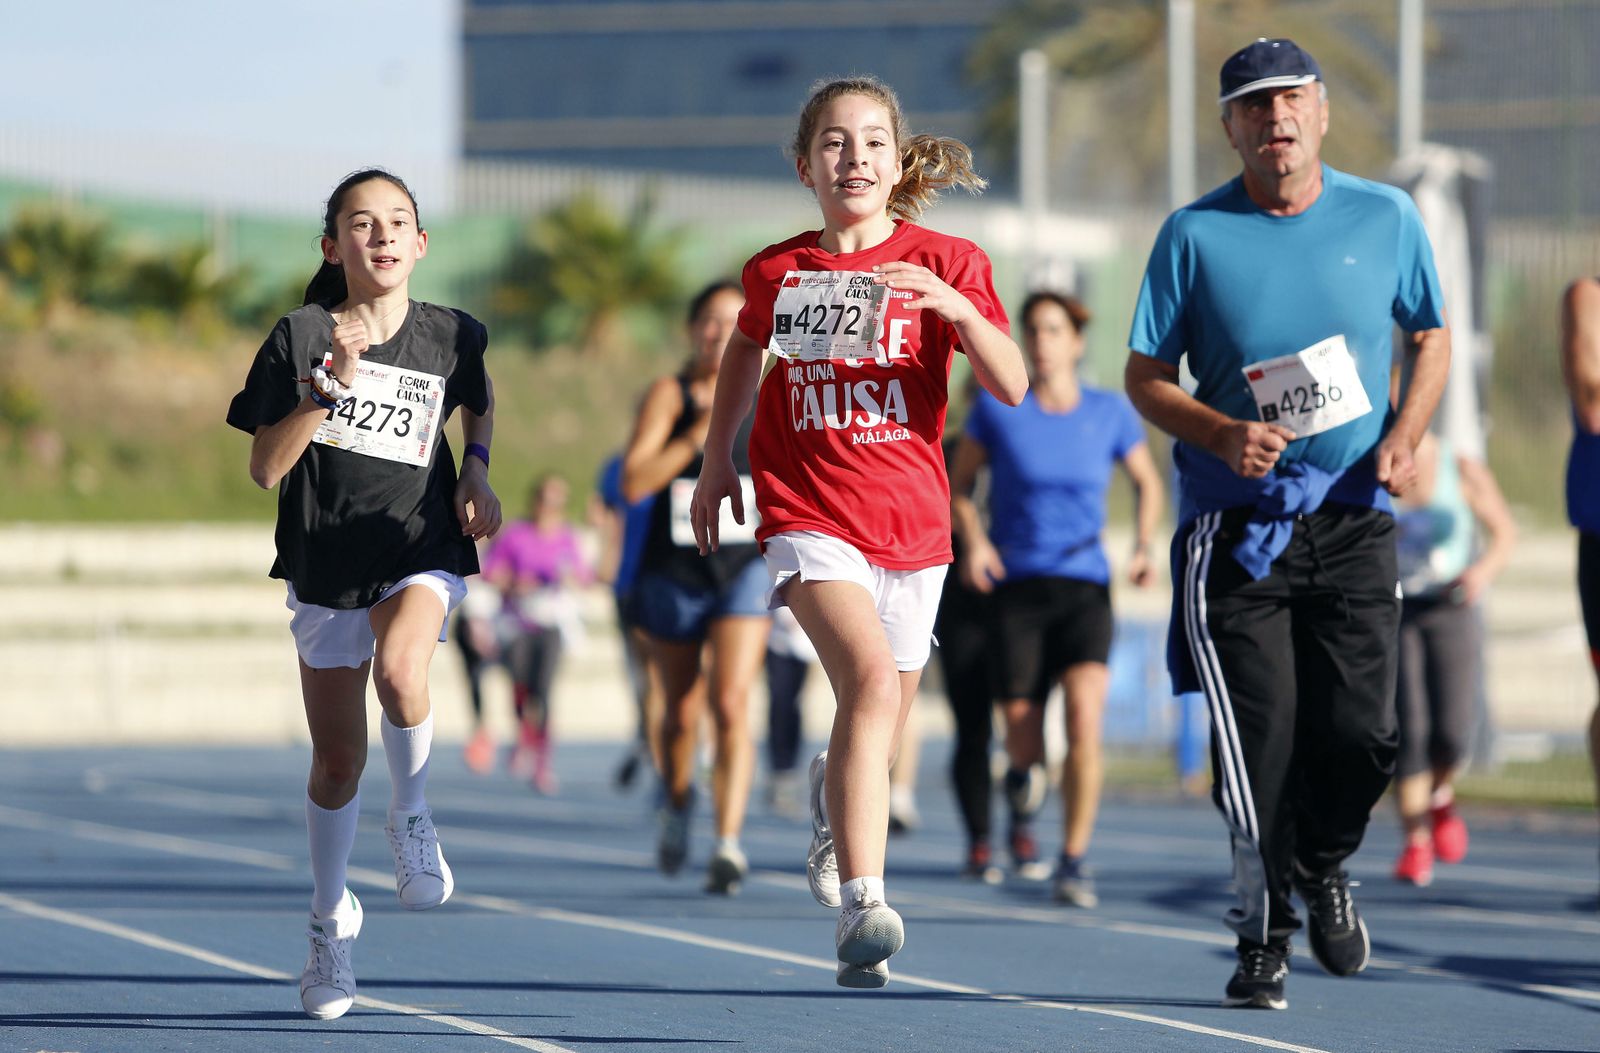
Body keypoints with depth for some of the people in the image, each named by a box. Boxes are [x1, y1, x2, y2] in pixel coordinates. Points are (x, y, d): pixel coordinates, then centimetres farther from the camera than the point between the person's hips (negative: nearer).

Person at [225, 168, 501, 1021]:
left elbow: (478, 405, 23)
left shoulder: (452, 337, -1)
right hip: (325, 565, 1)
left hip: (421, 552, -1)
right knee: (337, 758, 7)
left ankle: (410, 816, -5)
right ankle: (330, 918, 29)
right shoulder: (301, 338, -6)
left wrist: (475, 470, 5)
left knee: (400, 669, -33)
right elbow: (265, 469, -10)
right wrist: (330, 388, -22)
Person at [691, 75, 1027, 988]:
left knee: (883, 729, 13)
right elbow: (745, 349, 26)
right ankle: (863, 905, -32)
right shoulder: (778, 272, 3)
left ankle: (836, 797, 52)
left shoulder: (946, 263, -2)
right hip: (808, 511, -2)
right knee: (869, 676, -27)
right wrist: (717, 460, 26)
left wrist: (955, 306, -27)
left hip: (910, 518, 2)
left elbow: (1012, 385, -11)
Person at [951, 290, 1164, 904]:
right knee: (1025, 747, -1)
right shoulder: (997, 410, 2)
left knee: (1085, 715, -22)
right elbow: (958, 485, 13)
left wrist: (1142, 548, 4)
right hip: (1015, 588, 0)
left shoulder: (1110, 412, 4)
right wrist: (973, 542, -5)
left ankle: (1074, 862, -14)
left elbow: (1147, 483, 20)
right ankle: (1023, 808, 36)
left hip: (1085, 588, 0)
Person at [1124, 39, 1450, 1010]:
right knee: (1260, 736, -8)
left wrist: (1406, 437, -2)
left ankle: (1322, 869, 26)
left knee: (1361, 731, -6)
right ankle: (1264, 937, 8)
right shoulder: (1194, 234, -2)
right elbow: (1146, 377, 3)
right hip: (1238, 518, -1)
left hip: (1354, 518, 1)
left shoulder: (1388, 218, 4)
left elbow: (1432, 337, 16)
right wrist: (1223, 434, -16)